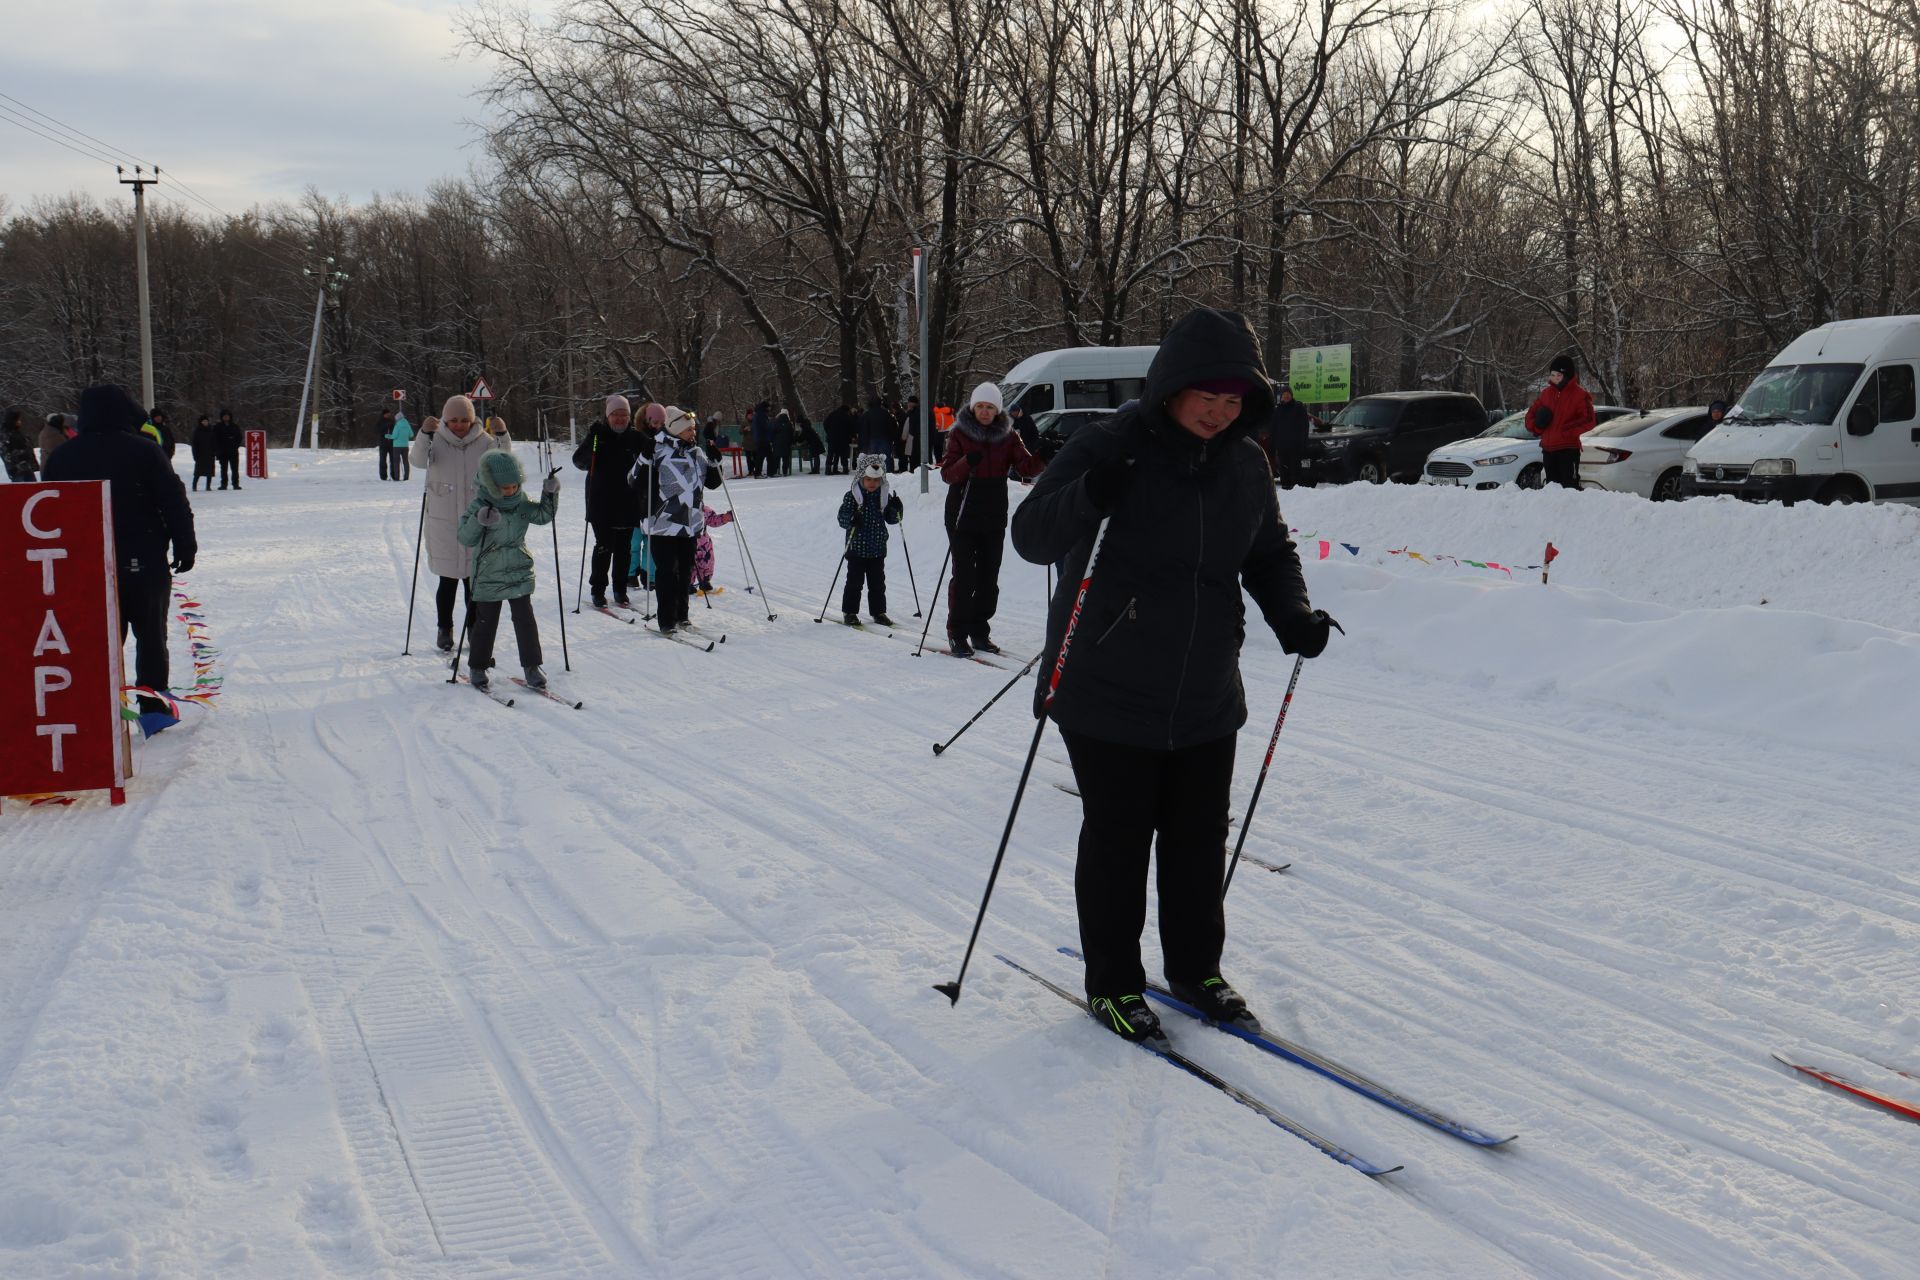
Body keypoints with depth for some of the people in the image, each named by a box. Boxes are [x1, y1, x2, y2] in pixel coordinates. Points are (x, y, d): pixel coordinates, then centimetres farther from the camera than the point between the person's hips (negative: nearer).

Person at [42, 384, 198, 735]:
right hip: (143, 564, -3)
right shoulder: (143, 451, -8)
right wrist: (185, 547, 2)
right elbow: (174, 502, -7)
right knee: (151, 637, 9)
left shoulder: (61, 457, 6)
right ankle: (154, 709, 11)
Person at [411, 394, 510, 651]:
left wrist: (503, 437, -31)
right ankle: (445, 629, 19)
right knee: (448, 581, 3)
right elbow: (419, 460, -20)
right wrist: (424, 434, -37)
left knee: (475, 580, 6)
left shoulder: (483, 441, 1)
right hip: (443, 524, -1)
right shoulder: (437, 440, -3)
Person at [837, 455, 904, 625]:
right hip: (857, 548, -4)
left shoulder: (884, 496, 5)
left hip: (878, 549, 4)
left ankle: (878, 611, 19)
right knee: (854, 581, 2)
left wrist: (897, 509, -9)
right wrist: (851, 519, -32)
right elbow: (842, 518, -12)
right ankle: (850, 612, 11)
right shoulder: (852, 496, -8)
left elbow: (891, 519, 11)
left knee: (878, 582, 9)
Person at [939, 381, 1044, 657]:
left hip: (994, 518, 3)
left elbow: (1027, 468, -5)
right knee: (964, 576, -5)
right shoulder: (960, 433, -1)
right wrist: (967, 462, -27)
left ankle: (980, 632, 18)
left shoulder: (1007, 436, 6)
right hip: (963, 517, -3)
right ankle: (957, 634, 3)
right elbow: (947, 474, -8)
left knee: (989, 577, 7)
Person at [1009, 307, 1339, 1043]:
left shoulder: (1245, 465, 3)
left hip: (1206, 700, 5)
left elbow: (1269, 553, 15)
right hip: (1108, 697, -5)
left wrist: (1292, 615, -4)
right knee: (1117, 842, 5)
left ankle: (1196, 969, 33)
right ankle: (1112, 983, 22)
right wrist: (1089, 497, -36)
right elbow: (1031, 535, -16)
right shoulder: (1109, 448, -13)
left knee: (1200, 838, 14)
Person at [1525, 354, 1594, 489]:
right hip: (1548, 448, 6)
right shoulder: (1546, 393, 13)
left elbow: (1588, 421, -13)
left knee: (1569, 487, -13)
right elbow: (1531, 414, 21)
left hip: (1568, 449, -6)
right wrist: (1536, 427, 2)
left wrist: (1568, 430, -19)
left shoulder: (1579, 395, -4)